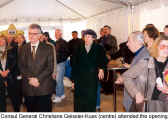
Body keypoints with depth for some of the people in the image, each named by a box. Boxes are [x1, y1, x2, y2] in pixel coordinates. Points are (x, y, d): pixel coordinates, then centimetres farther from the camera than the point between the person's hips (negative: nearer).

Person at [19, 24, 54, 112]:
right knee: (31, 111, 9)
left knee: (44, 112, 2)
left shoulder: (48, 48, 0)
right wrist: (30, 78, -10)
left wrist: (38, 79, -15)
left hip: (44, 88, -2)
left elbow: (50, 67, -5)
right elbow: (21, 66, 5)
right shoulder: (24, 48, 9)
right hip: (28, 87, 2)